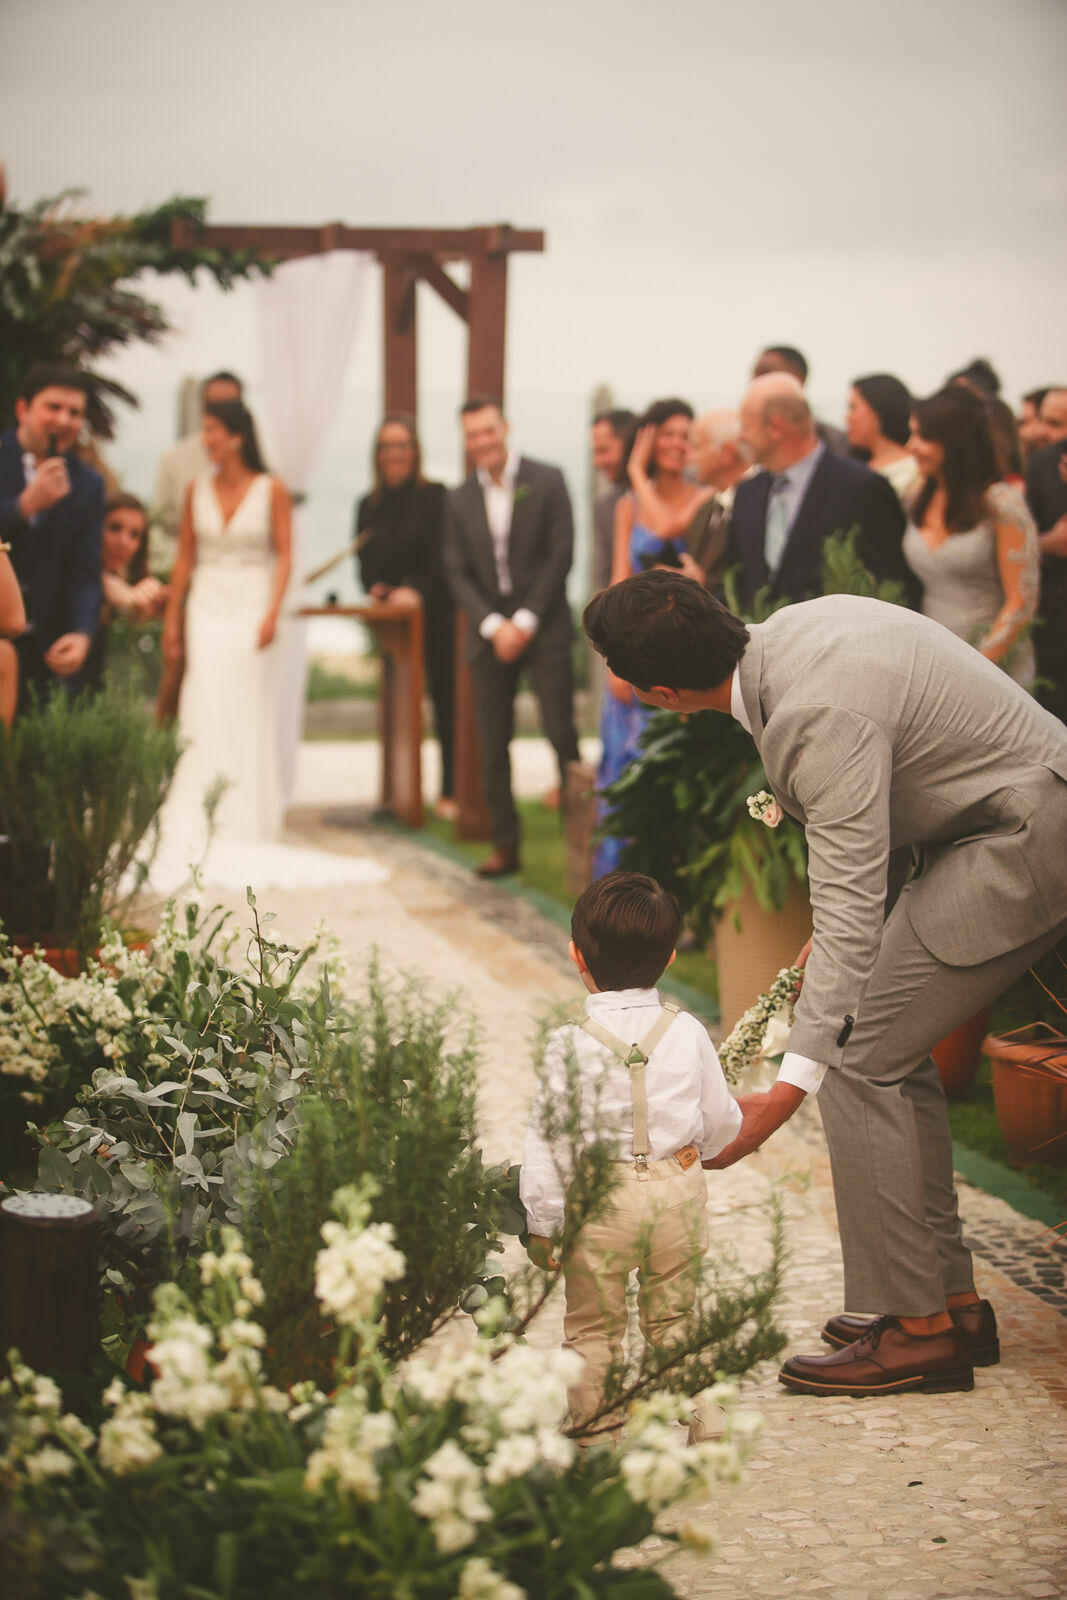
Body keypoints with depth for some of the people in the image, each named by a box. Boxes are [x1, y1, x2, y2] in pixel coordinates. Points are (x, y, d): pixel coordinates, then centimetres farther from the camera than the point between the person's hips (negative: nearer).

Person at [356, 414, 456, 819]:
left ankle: (450, 792, 3)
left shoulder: (435, 497, -3)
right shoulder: (369, 507, 11)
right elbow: (366, 562, 10)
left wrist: (416, 590, -23)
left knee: (445, 701, -2)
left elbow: (442, 556, -10)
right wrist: (374, 586, -11)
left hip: (436, 615, -4)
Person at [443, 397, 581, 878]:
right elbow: (458, 574, 7)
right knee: (493, 744, 3)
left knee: (560, 731, -9)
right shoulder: (459, 500, 9)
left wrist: (527, 620, -10)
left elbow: (560, 555, -4)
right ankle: (505, 844, 10)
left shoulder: (546, 481, 0)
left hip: (542, 627, -3)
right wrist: (493, 625, -7)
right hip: (489, 634, 3)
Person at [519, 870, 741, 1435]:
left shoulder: (570, 1044, -12)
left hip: (600, 1202, -3)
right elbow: (721, 1122, 9)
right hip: (678, 1190, 3)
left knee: (593, 1326, 10)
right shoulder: (687, 1033, -3)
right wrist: (704, 1146, 33)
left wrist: (542, 1221, -2)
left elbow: (548, 1137, -10)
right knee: (673, 1316, 18)